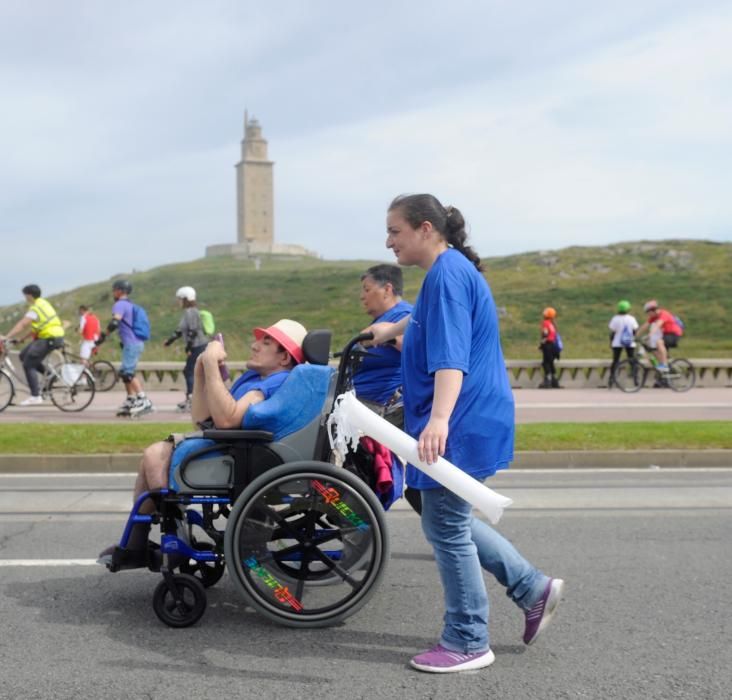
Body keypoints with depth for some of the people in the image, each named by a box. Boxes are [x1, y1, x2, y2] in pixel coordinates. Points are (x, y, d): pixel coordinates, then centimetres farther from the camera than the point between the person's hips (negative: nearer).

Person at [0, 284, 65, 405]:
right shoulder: (42, 303, 16)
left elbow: (21, 325, -23)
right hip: (53, 336, 9)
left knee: (28, 365, -6)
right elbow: (32, 326, 20)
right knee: (24, 355, 13)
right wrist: (21, 337, 17)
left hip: (50, 339, -9)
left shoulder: (36, 308, -15)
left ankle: (35, 396, -7)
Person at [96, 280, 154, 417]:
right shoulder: (130, 305, 22)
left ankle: (144, 401, -22)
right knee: (125, 372, 15)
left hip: (131, 344, -10)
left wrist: (103, 336, -15)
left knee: (127, 372, -15)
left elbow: (114, 323, -23)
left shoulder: (120, 304, -8)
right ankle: (130, 403, 17)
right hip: (137, 343, 10)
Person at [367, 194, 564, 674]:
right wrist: (393, 330, 55)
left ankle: (468, 643, 12)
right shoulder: (449, 272, 15)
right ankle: (534, 589, 24)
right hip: (466, 422, 10)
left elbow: (450, 356, -30)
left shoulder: (448, 275, -17)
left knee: (447, 528, -1)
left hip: (461, 425, -10)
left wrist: (439, 419, -41)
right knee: (449, 521, 17)